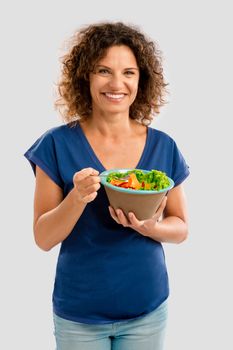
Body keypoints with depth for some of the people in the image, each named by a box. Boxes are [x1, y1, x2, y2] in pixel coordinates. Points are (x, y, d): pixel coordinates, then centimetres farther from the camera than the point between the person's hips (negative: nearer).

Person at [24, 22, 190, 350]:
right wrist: (77, 199, -27)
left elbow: (181, 228, 2)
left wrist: (150, 227, -18)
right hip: (78, 312, -2)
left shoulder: (163, 147, -5)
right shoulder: (58, 144, -11)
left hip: (147, 309, 2)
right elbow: (43, 238, -10)